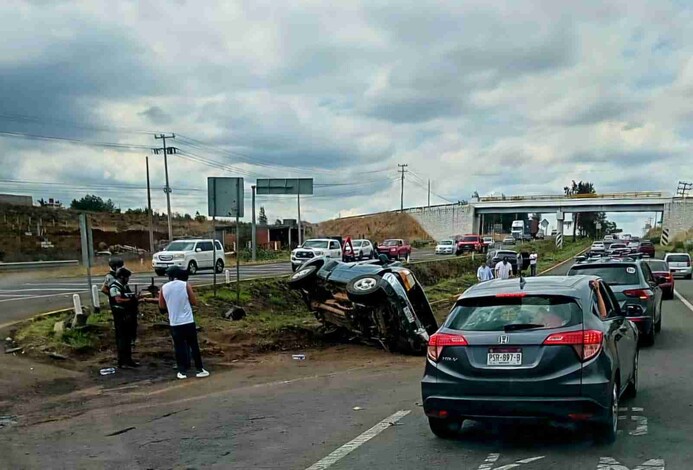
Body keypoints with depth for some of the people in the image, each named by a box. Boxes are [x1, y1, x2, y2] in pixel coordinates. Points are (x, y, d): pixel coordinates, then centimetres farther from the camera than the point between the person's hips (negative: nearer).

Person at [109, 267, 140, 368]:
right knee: (121, 339, -3)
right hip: (120, 317, -9)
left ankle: (128, 359, 20)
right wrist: (130, 300, -19)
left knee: (128, 339, 13)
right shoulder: (114, 287, -12)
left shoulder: (125, 286, 15)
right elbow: (118, 300, -23)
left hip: (128, 316, 9)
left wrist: (135, 299, 1)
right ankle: (121, 361, 2)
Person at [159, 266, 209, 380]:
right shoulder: (185, 285, -6)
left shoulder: (164, 288, 0)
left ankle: (182, 371, 9)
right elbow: (194, 302, -1)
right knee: (194, 345, 7)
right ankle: (199, 370, 10)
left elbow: (161, 306, 9)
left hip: (174, 322, 2)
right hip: (188, 321, -1)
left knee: (179, 347, 8)